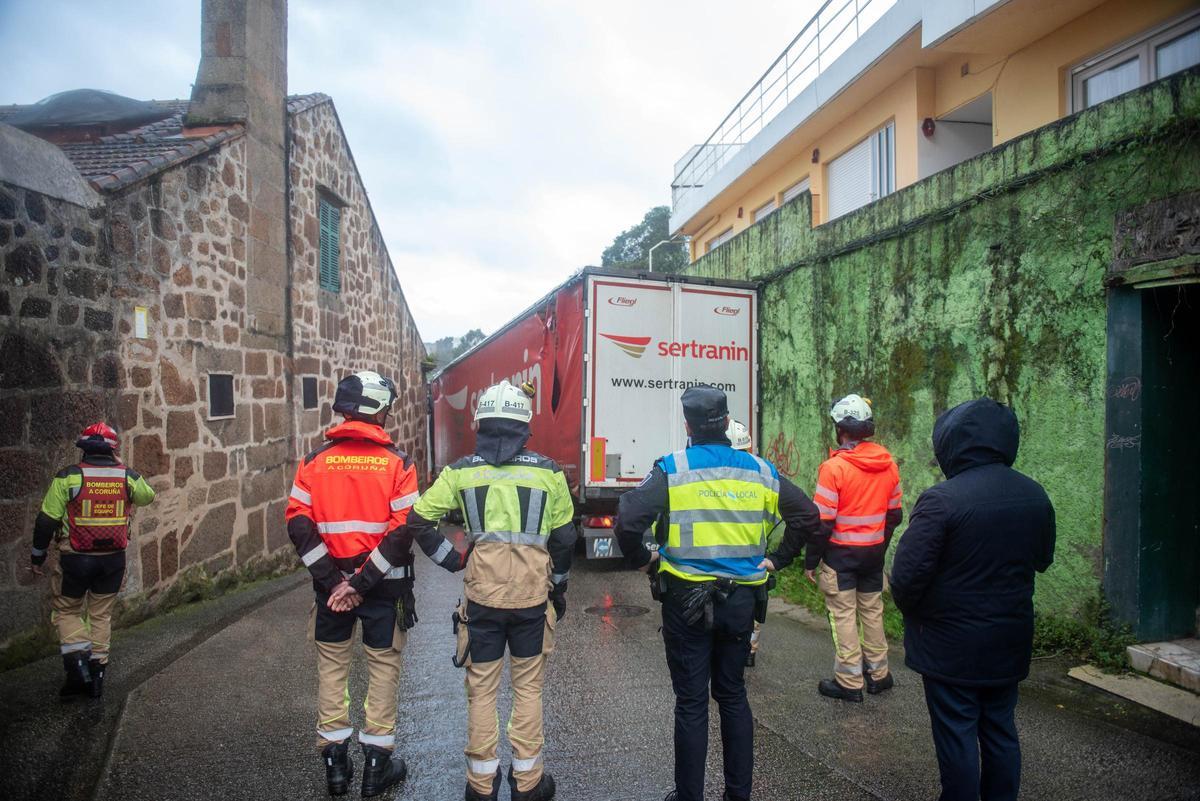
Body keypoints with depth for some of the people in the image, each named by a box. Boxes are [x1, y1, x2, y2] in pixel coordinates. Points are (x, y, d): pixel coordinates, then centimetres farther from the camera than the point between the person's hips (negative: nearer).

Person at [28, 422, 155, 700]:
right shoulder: (128, 476, -3)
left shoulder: (68, 477, -10)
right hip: (114, 559, 2)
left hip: (76, 559, -2)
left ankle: (79, 663, -1)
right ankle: (97, 673, 18)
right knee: (101, 614, 15)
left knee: (66, 610, 16)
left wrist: (37, 556, 6)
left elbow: (47, 520, -6)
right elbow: (147, 496, 19)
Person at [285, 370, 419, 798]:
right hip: (383, 585, -2)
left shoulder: (315, 461, -1)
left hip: (331, 584, 3)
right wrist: (363, 584, -12)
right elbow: (403, 531, -16)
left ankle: (334, 761, 26)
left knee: (332, 665, 17)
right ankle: (377, 761, 21)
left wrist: (333, 580, -7)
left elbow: (299, 525, -6)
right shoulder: (397, 462, -10)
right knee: (383, 665, 12)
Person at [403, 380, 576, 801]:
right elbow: (564, 537, 5)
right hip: (533, 593, 0)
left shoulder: (462, 470, 0)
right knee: (528, 688, 14)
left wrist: (451, 560, 9)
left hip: (481, 593, 0)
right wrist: (559, 587, 17)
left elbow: (419, 520, 1)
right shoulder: (548, 471, -1)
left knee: (481, 690, 14)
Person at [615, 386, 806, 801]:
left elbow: (627, 521, -20)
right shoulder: (761, 470, 1)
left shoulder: (672, 469, -11)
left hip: (687, 600, -4)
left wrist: (643, 561, -3)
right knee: (733, 695, 19)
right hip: (742, 600, 4)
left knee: (691, 702, 9)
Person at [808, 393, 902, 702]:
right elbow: (894, 514, 8)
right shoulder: (889, 464, 0)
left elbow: (822, 522, -17)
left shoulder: (834, 467, -19)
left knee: (843, 615, 4)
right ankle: (879, 674, 30)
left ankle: (849, 683, 13)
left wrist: (810, 561, -7)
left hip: (840, 552, -6)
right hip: (874, 551, 6)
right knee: (872, 611, 18)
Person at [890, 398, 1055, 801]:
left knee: (956, 737, 8)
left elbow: (907, 574, -23)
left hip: (951, 646, -6)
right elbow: (1042, 559, 14)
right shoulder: (1035, 495, -1)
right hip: (1009, 642, 7)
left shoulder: (941, 500, -24)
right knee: (1001, 731, 21)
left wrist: (913, 613, -4)